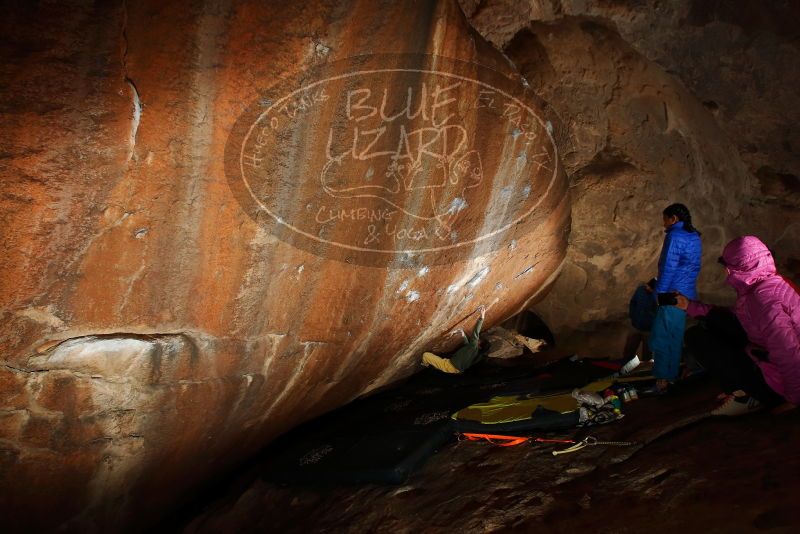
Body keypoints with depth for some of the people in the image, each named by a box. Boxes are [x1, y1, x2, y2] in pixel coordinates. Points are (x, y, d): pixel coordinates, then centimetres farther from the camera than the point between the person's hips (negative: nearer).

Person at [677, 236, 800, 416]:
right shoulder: (768, 282, 4)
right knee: (715, 318, 15)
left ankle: (745, 395, 0)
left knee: (696, 335, -4)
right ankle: (744, 386, 13)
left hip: (775, 383, -9)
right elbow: (738, 317, 19)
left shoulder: (763, 296, -27)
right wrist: (690, 306, 20)